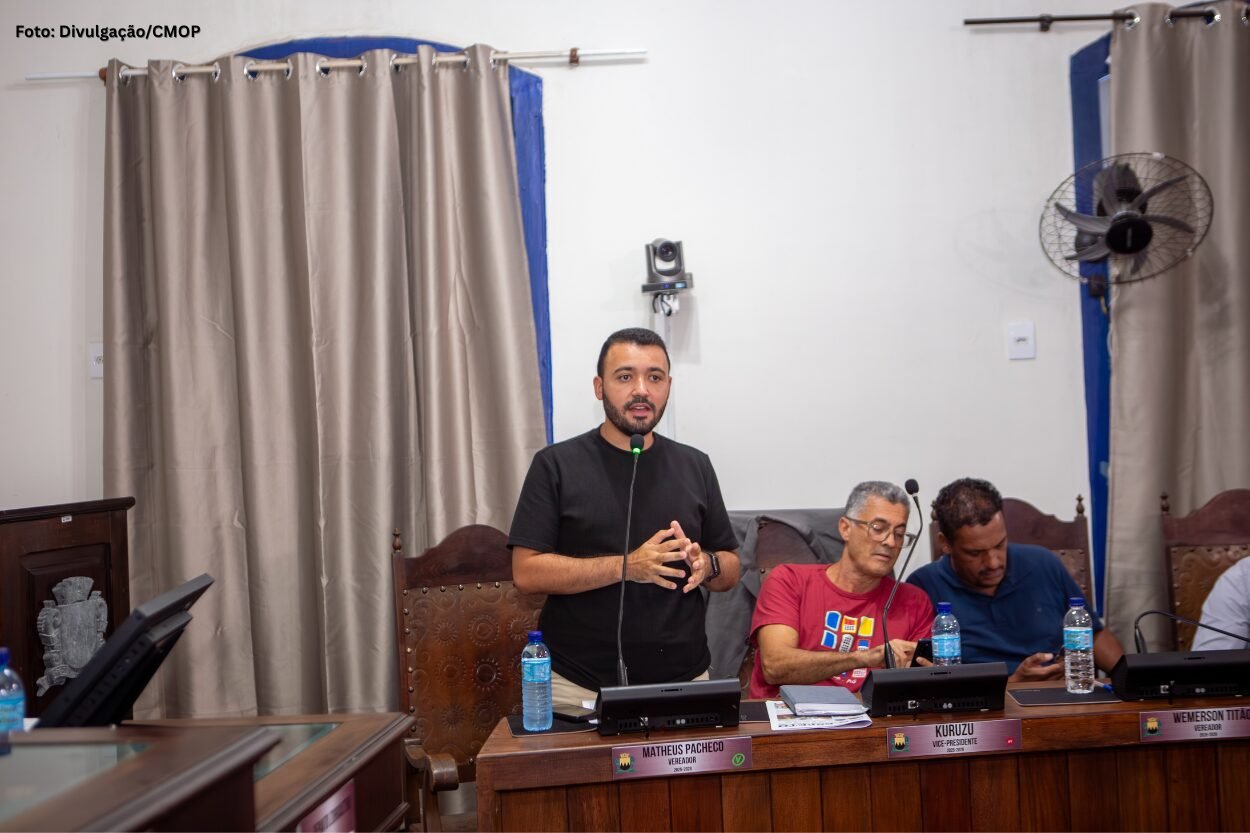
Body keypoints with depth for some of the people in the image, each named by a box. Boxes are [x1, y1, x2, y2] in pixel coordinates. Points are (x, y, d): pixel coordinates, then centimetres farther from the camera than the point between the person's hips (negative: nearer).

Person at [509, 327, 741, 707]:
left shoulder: (695, 466, 8)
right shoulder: (556, 465, -3)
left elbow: (730, 570, 12)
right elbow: (526, 572, -11)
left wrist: (706, 565, -12)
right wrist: (626, 566, -20)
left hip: (684, 682, 3)